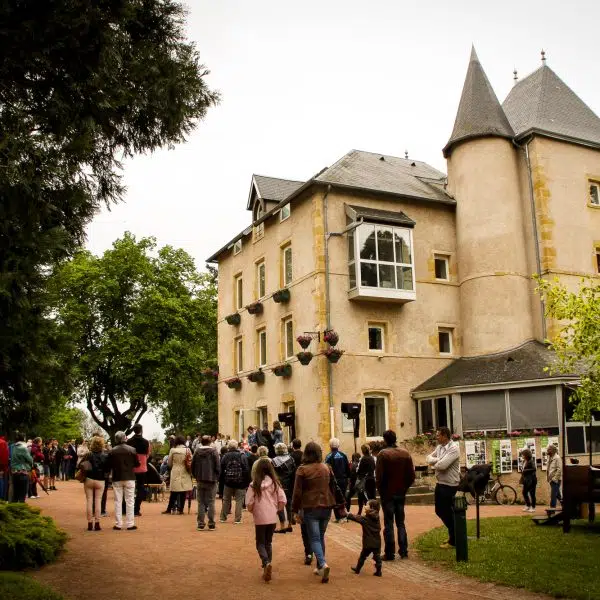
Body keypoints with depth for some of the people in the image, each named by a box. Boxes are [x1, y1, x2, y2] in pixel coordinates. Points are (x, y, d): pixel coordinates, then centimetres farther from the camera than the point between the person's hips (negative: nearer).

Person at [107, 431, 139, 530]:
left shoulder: (112, 451, -6)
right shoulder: (132, 450, -7)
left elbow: (108, 465, -3)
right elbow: (137, 464, -2)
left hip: (117, 478, 1)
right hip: (129, 478, 0)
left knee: (118, 501, 8)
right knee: (129, 501, 6)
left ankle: (118, 524, 9)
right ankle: (130, 524, 6)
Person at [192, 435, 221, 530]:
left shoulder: (197, 451, 0)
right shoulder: (213, 451, -8)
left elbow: (193, 466, 4)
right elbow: (218, 466, -9)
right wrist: (217, 477, 4)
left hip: (200, 480, 2)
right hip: (211, 480, -2)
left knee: (201, 502, 9)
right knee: (211, 502, 4)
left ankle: (200, 524, 7)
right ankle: (211, 524, 5)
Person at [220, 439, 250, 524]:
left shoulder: (225, 456, -1)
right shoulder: (242, 456, -5)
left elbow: (221, 469, 1)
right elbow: (246, 470, -8)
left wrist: (222, 481, 10)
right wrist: (247, 482, -4)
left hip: (228, 482, 2)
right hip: (240, 482, -2)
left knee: (226, 500, 14)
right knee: (239, 500, 4)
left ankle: (223, 518, 20)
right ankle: (237, 519, 1)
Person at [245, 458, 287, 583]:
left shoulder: (254, 485, -8)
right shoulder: (275, 484, -2)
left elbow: (249, 504, -11)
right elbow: (282, 501, -5)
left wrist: (252, 511, 9)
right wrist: (277, 510, 11)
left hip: (260, 519, -3)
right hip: (272, 518, 3)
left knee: (260, 543, 8)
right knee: (268, 542, 19)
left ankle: (266, 563, -16)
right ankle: (267, 568, 20)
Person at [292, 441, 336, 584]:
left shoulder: (302, 470, -9)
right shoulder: (326, 468, 5)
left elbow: (297, 492, -9)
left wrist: (295, 510, -2)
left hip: (310, 508, -4)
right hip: (326, 507, 5)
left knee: (314, 538, -2)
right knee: (321, 537, 17)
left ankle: (323, 564, -22)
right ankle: (320, 567, 23)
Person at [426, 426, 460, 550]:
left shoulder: (453, 448, -20)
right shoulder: (439, 447, 7)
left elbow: (442, 465, -27)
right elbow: (429, 458, 8)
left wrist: (434, 464, -6)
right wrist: (437, 460, -13)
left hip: (449, 485, -9)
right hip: (440, 483, 9)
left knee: (448, 513, 3)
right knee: (440, 511, 18)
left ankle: (453, 541, 19)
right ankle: (452, 533, 36)